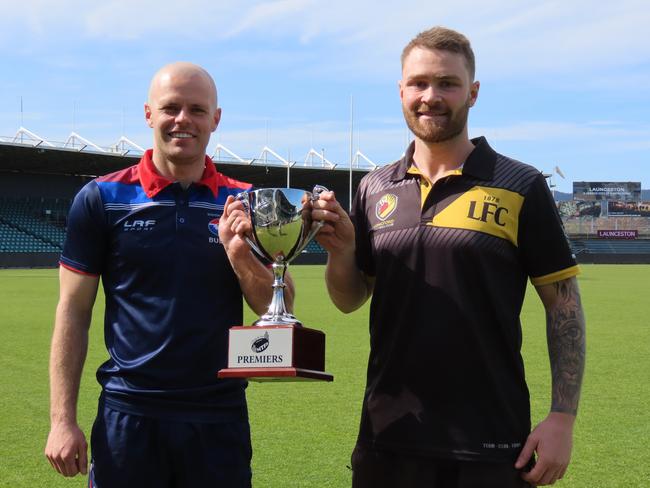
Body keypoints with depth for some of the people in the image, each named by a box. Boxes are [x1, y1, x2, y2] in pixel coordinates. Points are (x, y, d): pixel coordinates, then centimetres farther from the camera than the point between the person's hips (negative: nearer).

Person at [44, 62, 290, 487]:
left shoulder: (245, 204, 4)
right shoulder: (102, 198, -1)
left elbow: (277, 309, 3)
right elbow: (74, 312, 0)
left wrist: (239, 253, -14)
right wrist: (62, 419, -4)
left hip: (219, 416, 2)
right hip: (127, 415, -1)